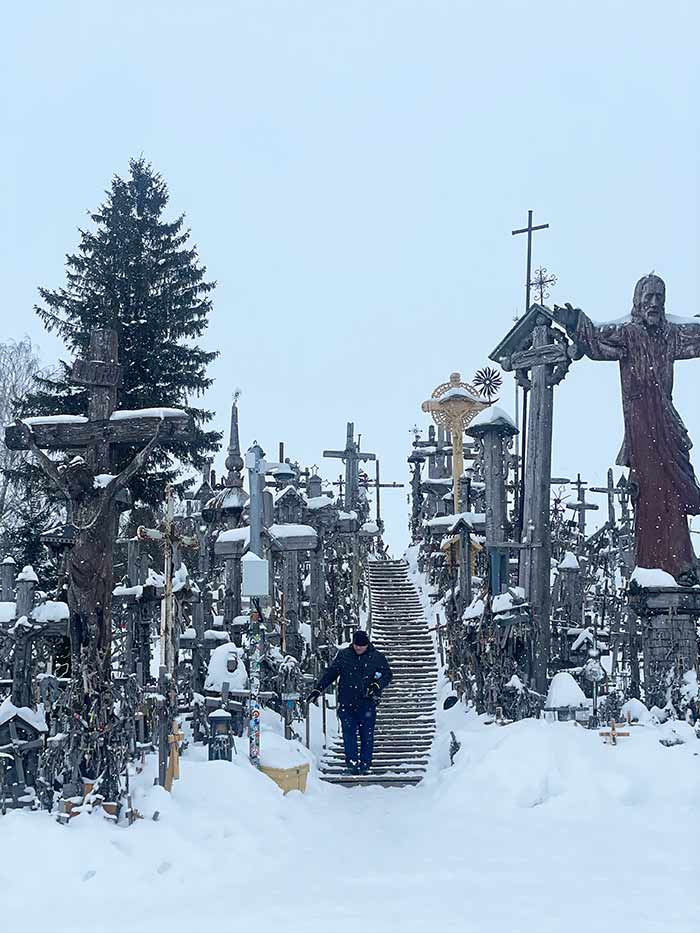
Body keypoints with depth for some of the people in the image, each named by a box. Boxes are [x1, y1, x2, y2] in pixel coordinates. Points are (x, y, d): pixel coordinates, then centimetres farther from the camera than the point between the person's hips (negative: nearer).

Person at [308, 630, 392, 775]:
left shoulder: (377, 657, 2)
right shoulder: (343, 655, 6)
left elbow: (387, 675, 6)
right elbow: (330, 673, 11)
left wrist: (377, 685, -13)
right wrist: (318, 689, 4)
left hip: (367, 703, -1)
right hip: (346, 703, 1)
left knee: (367, 734, 1)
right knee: (349, 733, -2)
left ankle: (365, 763, 10)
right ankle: (352, 763, 1)